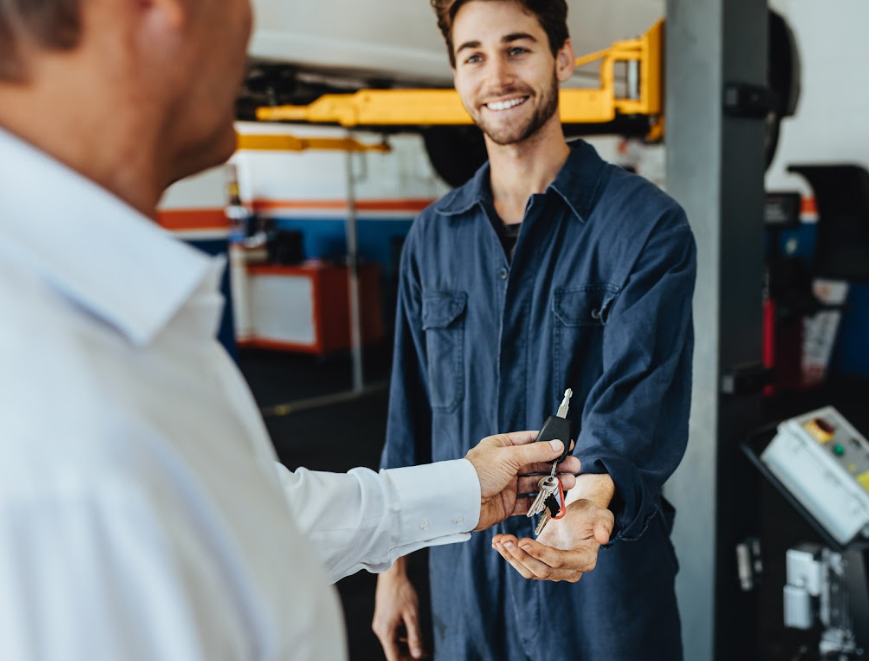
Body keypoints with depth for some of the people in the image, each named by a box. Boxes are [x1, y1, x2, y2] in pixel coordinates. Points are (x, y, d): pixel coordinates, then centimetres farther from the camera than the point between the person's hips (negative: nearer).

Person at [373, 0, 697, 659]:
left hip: (601, 583, -3)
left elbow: (638, 393, -22)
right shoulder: (432, 235, 3)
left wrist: (591, 501, -43)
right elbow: (410, 411, 8)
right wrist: (394, 565, 9)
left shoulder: (647, 223, -10)